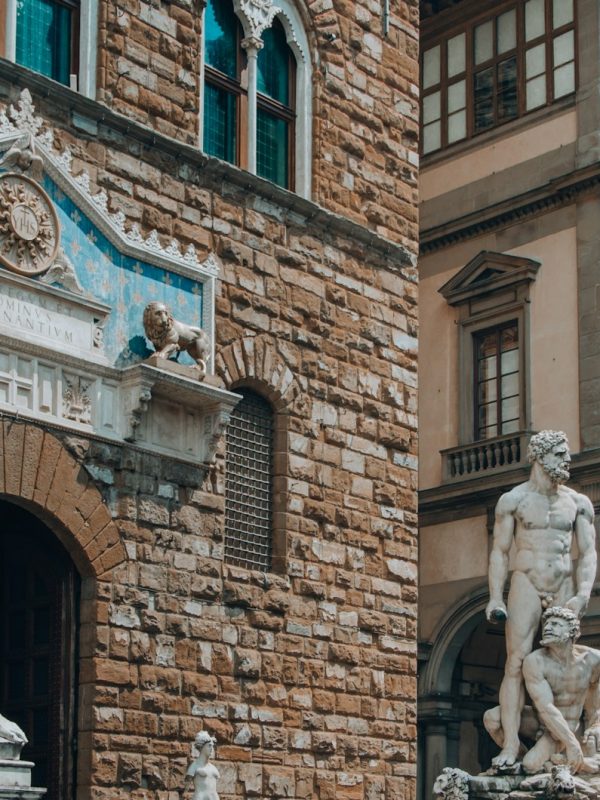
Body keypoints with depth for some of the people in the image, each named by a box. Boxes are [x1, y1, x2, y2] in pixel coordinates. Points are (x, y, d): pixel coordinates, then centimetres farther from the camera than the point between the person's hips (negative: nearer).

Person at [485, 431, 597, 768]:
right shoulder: (513, 500, 2)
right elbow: (499, 552, 2)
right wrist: (496, 598, -7)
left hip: (565, 589, 3)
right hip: (526, 586, -3)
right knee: (517, 664, -11)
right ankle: (510, 745, -14)